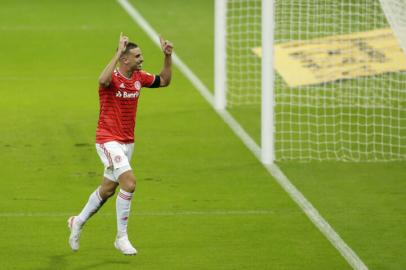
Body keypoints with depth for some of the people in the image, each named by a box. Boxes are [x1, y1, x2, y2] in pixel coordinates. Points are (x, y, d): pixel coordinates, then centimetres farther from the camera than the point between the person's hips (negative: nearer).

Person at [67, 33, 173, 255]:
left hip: (127, 142, 8)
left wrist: (167, 56, 4)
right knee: (129, 182, -21)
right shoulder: (113, 77, -18)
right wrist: (118, 52, -41)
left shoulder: (138, 77, 4)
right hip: (109, 140, -8)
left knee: (107, 190, 17)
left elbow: (164, 81, 17)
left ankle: (78, 222, 39)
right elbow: (103, 81, -43)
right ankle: (121, 237, -12)